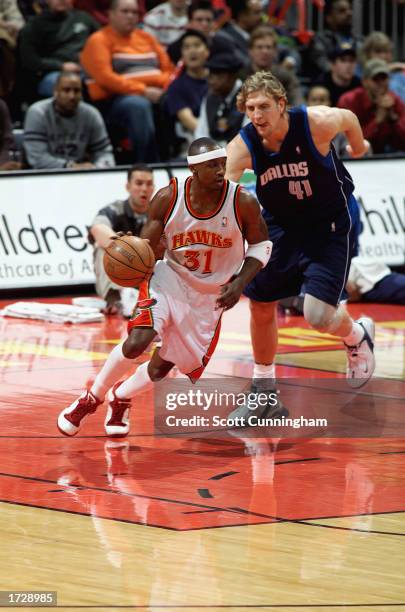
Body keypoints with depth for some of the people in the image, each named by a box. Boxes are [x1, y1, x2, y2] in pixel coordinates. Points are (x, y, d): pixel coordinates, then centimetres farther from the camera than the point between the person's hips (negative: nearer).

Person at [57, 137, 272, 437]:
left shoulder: (243, 202, -19)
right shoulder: (168, 197, -18)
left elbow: (261, 245, -3)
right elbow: (146, 246, -7)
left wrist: (240, 283, -17)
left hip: (211, 296, 1)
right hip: (170, 278, -1)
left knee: (162, 367, 2)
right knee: (137, 342, -25)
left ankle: (121, 397, 36)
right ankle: (91, 399, 1)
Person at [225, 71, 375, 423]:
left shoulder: (316, 123, -27)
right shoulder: (242, 148, -22)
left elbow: (349, 118, -3)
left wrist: (359, 147, 20)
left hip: (332, 222, -4)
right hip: (281, 222, 4)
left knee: (318, 316, -15)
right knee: (260, 306, 8)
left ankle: (357, 335, 22)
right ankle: (263, 390, 31)